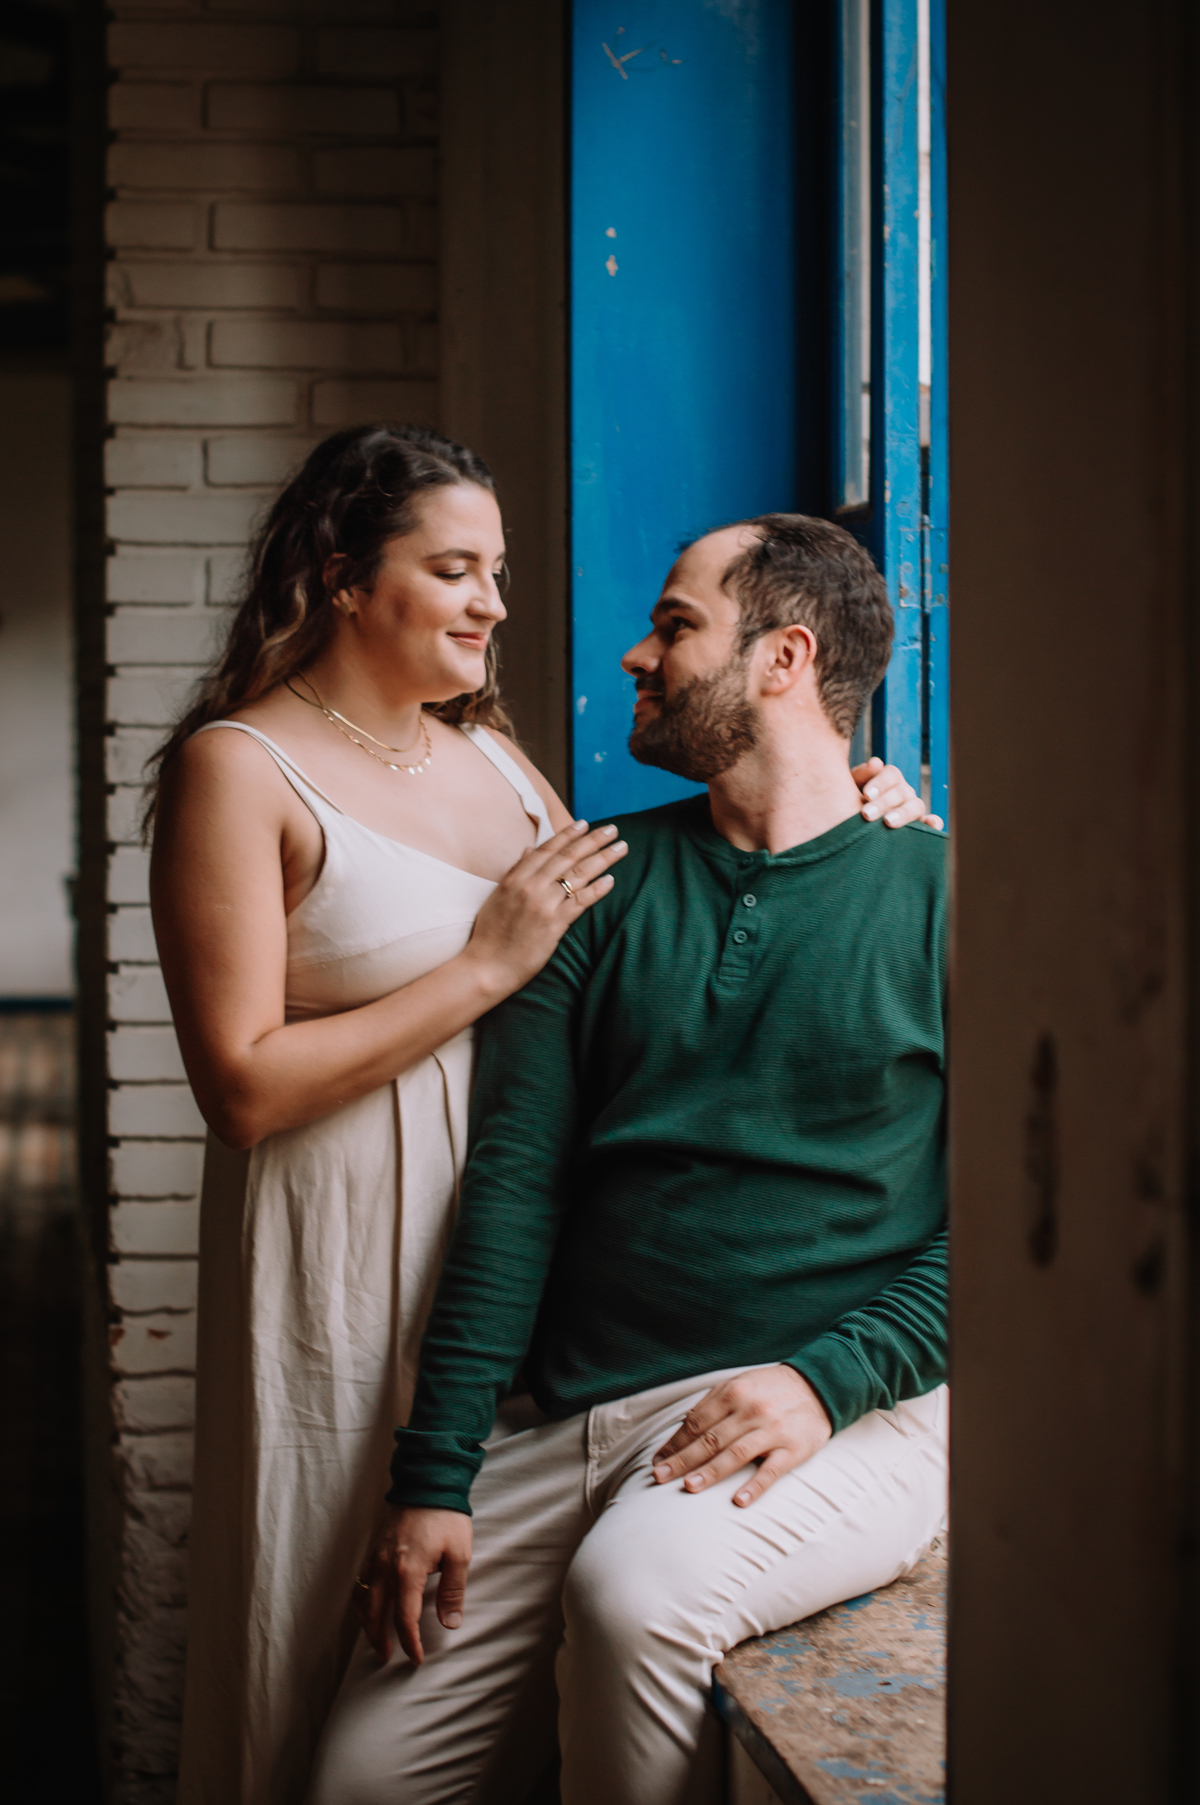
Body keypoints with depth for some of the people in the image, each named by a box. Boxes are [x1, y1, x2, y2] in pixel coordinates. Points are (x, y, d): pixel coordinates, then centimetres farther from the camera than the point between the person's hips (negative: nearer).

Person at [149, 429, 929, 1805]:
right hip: (344, 1263, -6)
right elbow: (244, 1087, -16)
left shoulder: (488, 752, 12)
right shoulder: (238, 769, -10)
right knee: (340, 1645, 5)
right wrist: (489, 967, -17)